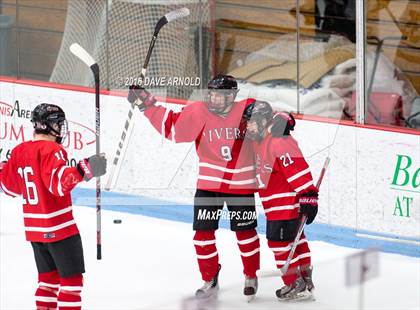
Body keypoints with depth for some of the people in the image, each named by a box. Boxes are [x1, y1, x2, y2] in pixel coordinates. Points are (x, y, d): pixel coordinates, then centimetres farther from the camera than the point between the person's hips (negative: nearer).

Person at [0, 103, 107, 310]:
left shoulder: (19, 151, 6)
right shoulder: (51, 150, -17)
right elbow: (58, 183, -31)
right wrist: (81, 172, -39)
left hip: (34, 229, 8)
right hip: (59, 228, -8)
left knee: (49, 277, 18)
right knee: (72, 278, -2)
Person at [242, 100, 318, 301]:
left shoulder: (279, 142, -24)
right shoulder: (261, 141, 7)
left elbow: (297, 169, -29)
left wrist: (308, 197, -32)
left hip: (288, 202, -10)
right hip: (276, 206, 10)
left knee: (279, 240, -9)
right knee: (295, 239, 17)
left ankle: (295, 284, -3)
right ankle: (304, 278, 27)